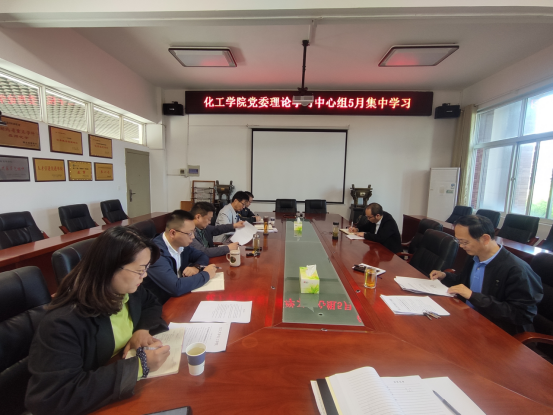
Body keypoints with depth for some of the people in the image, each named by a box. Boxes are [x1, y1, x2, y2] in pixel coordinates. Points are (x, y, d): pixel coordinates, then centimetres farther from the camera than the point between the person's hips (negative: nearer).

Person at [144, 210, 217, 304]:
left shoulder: (182, 243, -4)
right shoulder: (156, 253, -26)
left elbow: (202, 256, 11)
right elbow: (176, 288, -33)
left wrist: (197, 267, -11)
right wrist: (206, 274, -20)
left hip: (179, 297, 7)